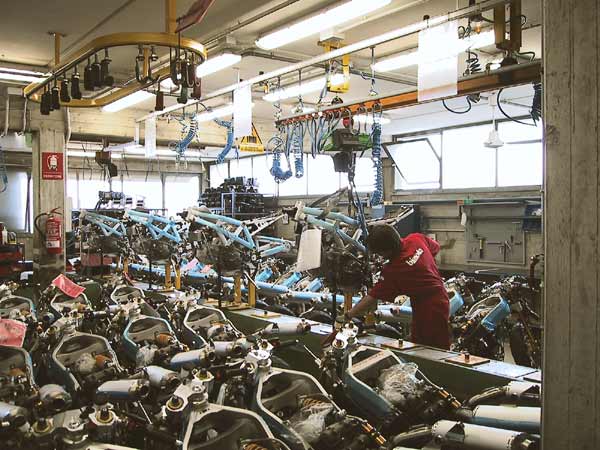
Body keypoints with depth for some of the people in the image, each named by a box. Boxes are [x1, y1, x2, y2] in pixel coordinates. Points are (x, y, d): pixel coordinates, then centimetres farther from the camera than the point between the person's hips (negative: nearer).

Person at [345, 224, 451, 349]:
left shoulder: (393, 270, -25)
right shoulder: (417, 238, -10)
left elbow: (372, 298, -20)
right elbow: (436, 247, 12)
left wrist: (348, 316, -11)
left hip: (427, 310, -8)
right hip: (441, 298, 8)